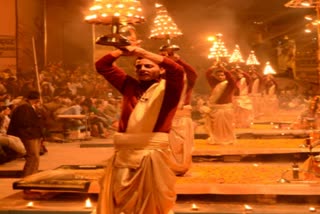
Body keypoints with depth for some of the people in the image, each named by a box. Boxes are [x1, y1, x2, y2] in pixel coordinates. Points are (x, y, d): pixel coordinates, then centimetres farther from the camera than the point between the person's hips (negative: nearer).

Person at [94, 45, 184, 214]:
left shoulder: (167, 88, 3)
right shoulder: (130, 85, 14)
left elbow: (177, 70, -18)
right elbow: (101, 66, 18)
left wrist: (143, 52, -17)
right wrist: (123, 51, 6)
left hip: (152, 154, -4)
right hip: (123, 154, 4)